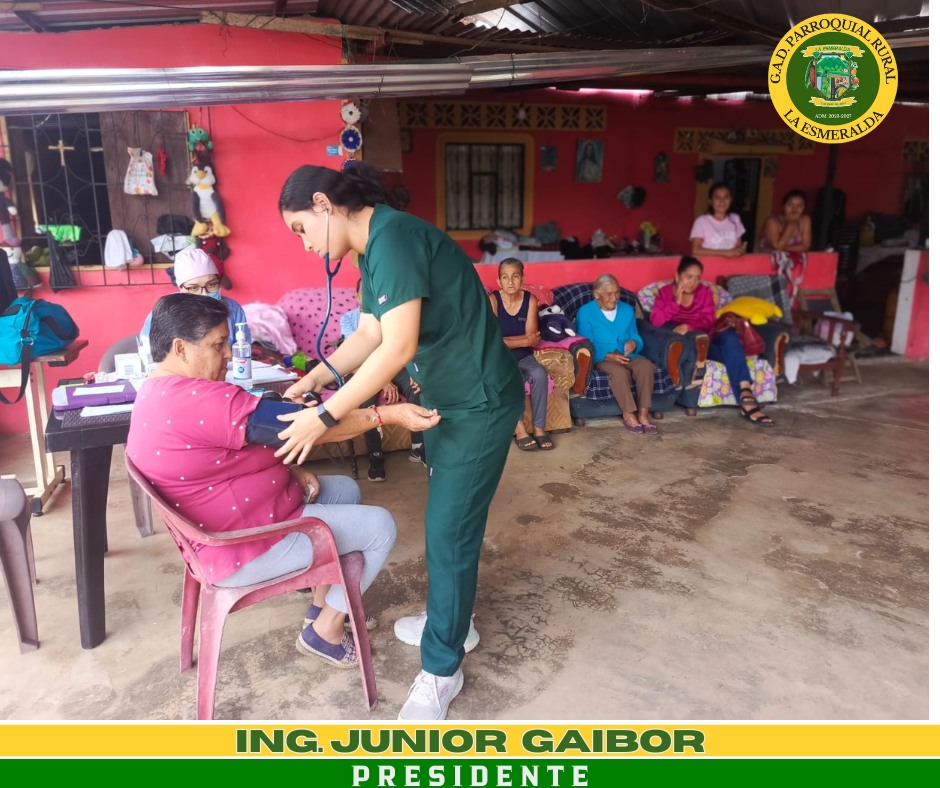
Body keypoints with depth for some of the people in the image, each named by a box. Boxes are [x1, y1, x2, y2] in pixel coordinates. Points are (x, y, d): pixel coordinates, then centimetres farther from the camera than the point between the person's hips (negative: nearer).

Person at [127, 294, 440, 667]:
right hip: (242, 548, -11)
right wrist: (388, 414, -26)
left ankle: (323, 604, 27)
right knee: (380, 527, -5)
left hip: (225, 524, 11)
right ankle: (325, 630, 13)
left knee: (345, 489, 20)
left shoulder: (161, 393, 6)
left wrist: (290, 469, -1)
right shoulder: (198, 400, -28)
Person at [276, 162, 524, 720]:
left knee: (448, 532, -2)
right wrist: (315, 378, 12)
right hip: (445, 398, 9)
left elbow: (398, 347, -29)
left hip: (479, 403, -9)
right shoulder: (375, 248, 7)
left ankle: (442, 670, 15)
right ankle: (452, 619, 40)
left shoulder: (393, 236, -23)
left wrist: (325, 416, -24)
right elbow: (368, 335, 15)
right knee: (450, 520, 20)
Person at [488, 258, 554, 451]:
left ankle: (539, 428, -17)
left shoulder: (530, 300, -2)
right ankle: (519, 428, -21)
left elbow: (532, 339, -8)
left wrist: (506, 339, -16)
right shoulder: (493, 300, -11)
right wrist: (524, 340, -15)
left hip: (523, 357, 3)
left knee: (540, 374, -28)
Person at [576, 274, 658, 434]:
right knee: (619, 371, -37)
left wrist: (634, 343, -11)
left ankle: (643, 414, -27)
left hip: (627, 357, 4)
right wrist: (608, 356, -22)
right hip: (601, 359, -4)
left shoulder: (628, 310, 15)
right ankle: (629, 415, -24)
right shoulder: (585, 313, -1)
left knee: (646, 365, -29)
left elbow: (637, 338, 15)